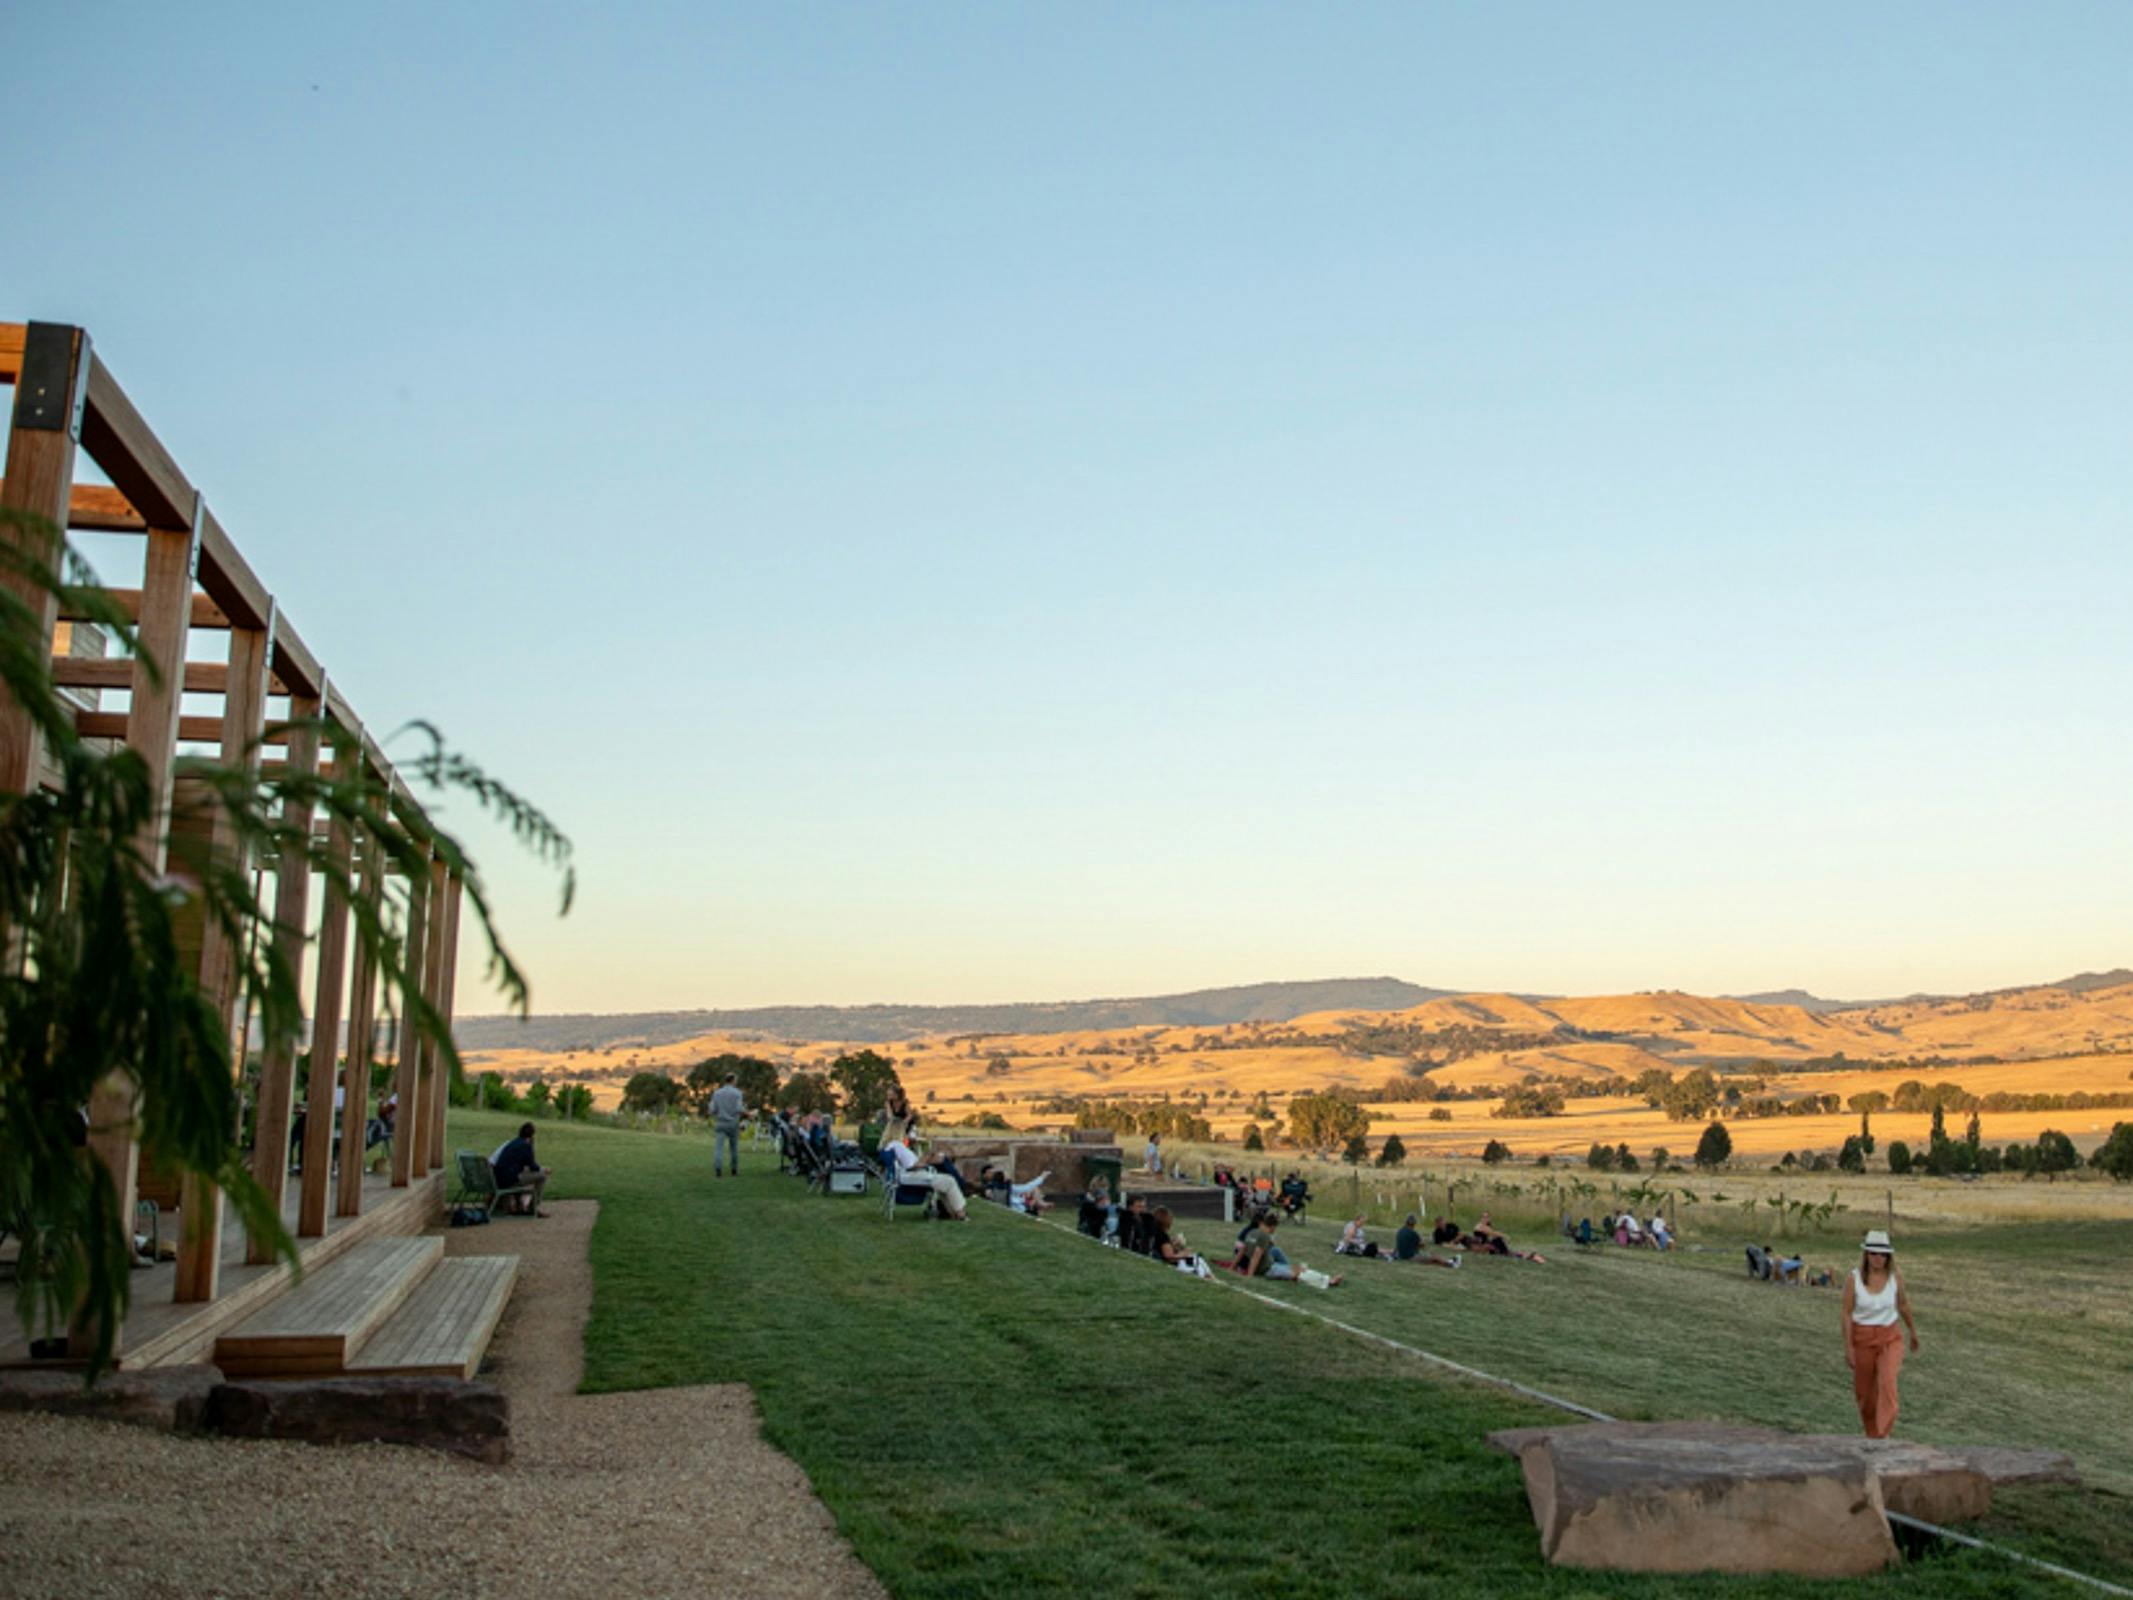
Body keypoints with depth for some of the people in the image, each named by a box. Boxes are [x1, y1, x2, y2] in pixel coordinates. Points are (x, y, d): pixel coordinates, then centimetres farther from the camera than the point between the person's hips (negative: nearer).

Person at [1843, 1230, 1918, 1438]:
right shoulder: (1855, 1277, -11)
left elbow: (1903, 1305, 11)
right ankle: (1871, 1433, 37)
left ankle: (1882, 1434, -20)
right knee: (1864, 1391, 11)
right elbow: (1847, 1314, -8)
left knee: (1887, 1382, -24)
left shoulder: (1895, 1276, -6)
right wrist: (1848, 1348, -10)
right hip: (1862, 1338, 0)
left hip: (1889, 1337, 0)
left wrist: (1913, 1332, 23)